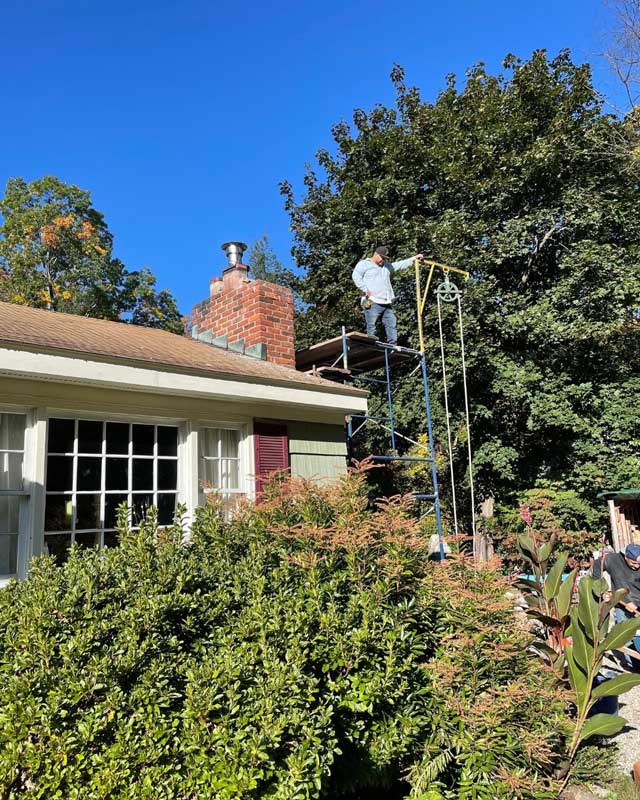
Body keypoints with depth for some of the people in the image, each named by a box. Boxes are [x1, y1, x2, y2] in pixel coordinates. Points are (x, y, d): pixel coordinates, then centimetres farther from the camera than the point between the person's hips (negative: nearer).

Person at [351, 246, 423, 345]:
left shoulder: (387, 266, 27)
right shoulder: (364, 264, 5)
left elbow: (400, 264, 29)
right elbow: (356, 276, -9)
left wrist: (414, 258, 24)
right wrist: (365, 290, -15)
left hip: (386, 303, 7)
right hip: (372, 303, -7)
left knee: (392, 327, 3)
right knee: (371, 329, -9)